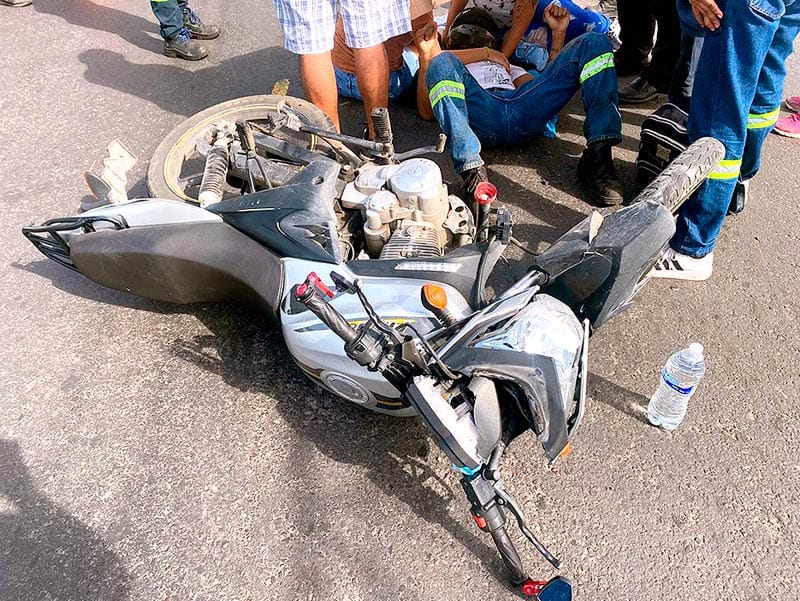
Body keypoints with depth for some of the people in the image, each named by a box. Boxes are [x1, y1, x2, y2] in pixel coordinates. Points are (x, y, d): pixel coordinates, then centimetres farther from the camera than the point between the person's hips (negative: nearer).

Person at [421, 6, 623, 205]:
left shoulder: (504, 64, 47)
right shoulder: (449, 63, 39)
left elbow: (546, 86, 30)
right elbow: (430, 57, 11)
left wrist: (558, 32, 26)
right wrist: (485, 52, 16)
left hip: (526, 109, 4)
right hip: (480, 111, -3)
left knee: (595, 43, -6)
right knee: (442, 63, -31)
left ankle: (597, 154, -26)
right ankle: (471, 170, -44)